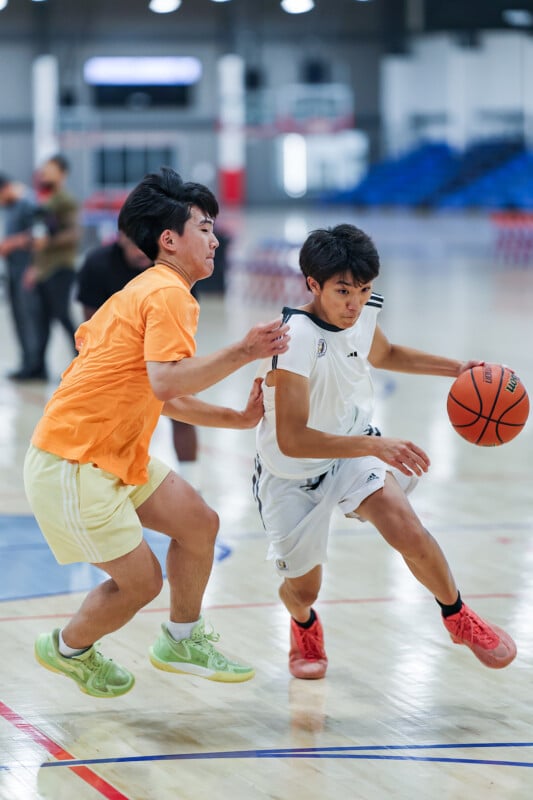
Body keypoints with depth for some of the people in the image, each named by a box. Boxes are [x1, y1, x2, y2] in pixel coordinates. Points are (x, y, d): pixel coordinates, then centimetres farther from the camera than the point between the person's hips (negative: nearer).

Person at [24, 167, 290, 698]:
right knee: (141, 580, -3)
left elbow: (166, 398, 21)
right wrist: (242, 352, -24)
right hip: (71, 462, -10)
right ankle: (68, 650, 23)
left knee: (199, 523, 9)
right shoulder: (168, 294, -15)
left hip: (115, 455, 10)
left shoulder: (146, 292, 17)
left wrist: (238, 418, 16)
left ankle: (181, 641, 27)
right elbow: (167, 381, -30)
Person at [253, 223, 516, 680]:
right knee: (302, 589, 8)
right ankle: (305, 627, 47)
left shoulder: (364, 310, -12)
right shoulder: (297, 337, -34)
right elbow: (291, 440, -39)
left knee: (405, 529, -22)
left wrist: (455, 368, 4)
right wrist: (376, 446, -46)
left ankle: (460, 619, 3)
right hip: (292, 472, -4)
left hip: (354, 445, 4)